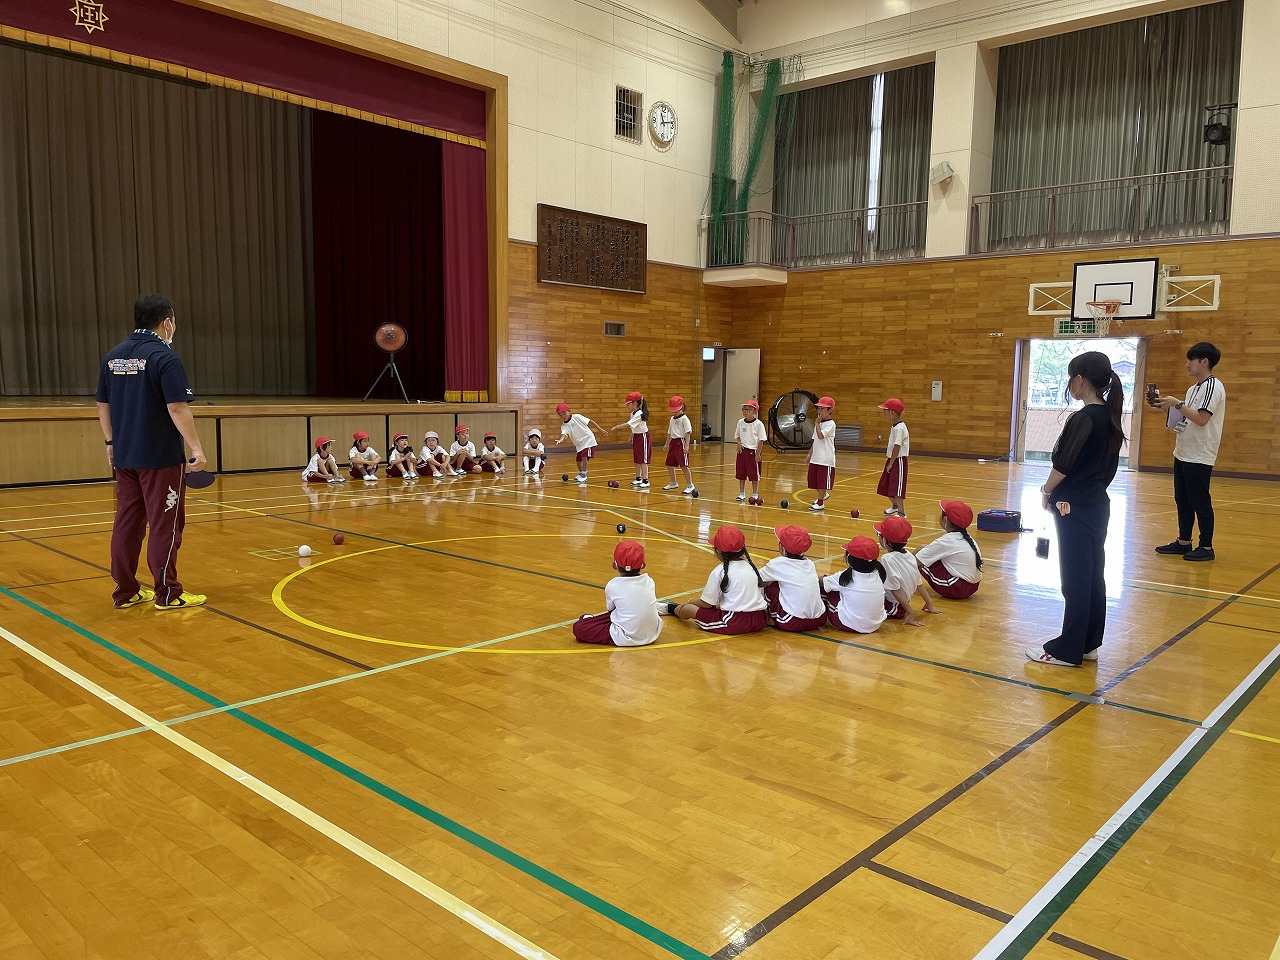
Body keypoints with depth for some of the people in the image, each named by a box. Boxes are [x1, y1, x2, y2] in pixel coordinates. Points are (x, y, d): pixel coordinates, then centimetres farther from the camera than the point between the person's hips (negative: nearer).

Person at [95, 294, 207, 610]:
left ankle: (125, 592, 20)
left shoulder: (113, 355, 9)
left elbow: (103, 405, 14)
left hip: (124, 456, 7)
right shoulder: (164, 356, -13)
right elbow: (177, 408, -19)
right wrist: (197, 448, -16)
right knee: (165, 525, 1)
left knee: (127, 522, 12)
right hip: (161, 457, -7)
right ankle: (167, 594, 7)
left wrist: (111, 442, 23)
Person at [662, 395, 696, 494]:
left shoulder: (684, 418, -10)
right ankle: (673, 483, 31)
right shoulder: (672, 419, 13)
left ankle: (690, 486, -4)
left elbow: (688, 432, -15)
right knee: (669, 465, 14)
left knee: (683, 465, -11)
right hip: (673, 442, 9)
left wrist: (686, 445, -22)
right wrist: (667, 444, 19)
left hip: (681, 442, -8)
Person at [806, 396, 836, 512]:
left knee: (822, 481, -1)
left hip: (826, 459, -8)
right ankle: (823, 495, 37)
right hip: (816, 457, 8)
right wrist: (810, 454, 15)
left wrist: (817, 423, -15)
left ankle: (820, 503, 7)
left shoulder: (830, 424, -10)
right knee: (814, 480, 14)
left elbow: (821, 436, -24)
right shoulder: (819, 423, 13)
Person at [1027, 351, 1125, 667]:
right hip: (1098, 505, 9)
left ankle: (1068, 650, 6)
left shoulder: (1083, 418, -18)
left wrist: (1047, 492, -2)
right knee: (1092, 576, 14)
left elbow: (1063, 464, -17)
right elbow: (1108, 466, 13)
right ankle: (1088, 643, 24)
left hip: (1075, 510, -9)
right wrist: (1094, 487, 13)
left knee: (1076, 580, -2)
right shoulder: (1111, 417, 9)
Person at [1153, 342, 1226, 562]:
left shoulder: (1213, 386, -13)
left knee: (1200, 502, -3)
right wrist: (1168, 407, 7)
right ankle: (1184, 542, 21)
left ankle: (1206, 547, 5)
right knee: (1182, 500, 12)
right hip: (1182, 453, 9)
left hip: (1199, 457, -9)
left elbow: (1201, 419, -22)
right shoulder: (1194, 388, 15)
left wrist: (1177, 404, -18)